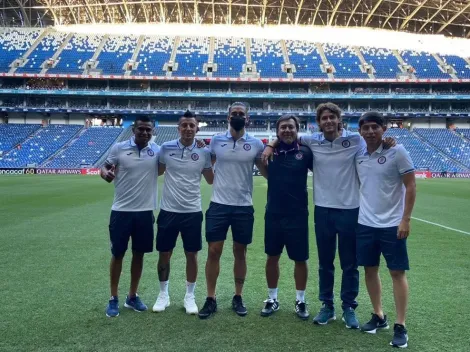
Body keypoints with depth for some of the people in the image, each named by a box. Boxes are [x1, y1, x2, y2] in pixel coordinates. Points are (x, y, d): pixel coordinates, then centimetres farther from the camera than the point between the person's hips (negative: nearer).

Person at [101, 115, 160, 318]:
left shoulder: (158, 151, -1)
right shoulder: (118, 148, -5)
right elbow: (106, 169, 4)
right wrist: (105, 173, -20)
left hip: (145, 212, 2)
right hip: (121, 211, -2)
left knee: (139, 254, 12)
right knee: (117, 254, 8)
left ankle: (132, 296, 28)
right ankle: (113, 299, 23)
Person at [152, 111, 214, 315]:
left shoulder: (204, 152, -2)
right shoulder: (166, 148, -3)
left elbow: (211, 180, 7)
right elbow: (157, 172, 12)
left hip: (192, 211, 0)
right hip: (168, 210, 0)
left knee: (192, 254, 8)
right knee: (164, 254, 10)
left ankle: (190, 296, 26)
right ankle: (163, 294, 29)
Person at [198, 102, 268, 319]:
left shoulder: (256, 144, 2)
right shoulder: (216, 141, 4)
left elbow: (266, 172, 8)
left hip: (244, 207, 0)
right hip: (218, 204, 0)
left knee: (240, 252, 10)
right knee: (213, 251, 3)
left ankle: (238, 298, 25)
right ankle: (210, 299, 17)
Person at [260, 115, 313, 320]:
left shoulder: (305, 152, -5)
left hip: (298, 214, -2)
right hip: (273, 214, 2)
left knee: (300, 259, 8)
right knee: (272, 257, 12)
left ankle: (300, 301, 28)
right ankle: (272, 299, 29)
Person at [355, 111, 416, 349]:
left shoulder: (397, 152, -8)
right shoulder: (358, 156, 5)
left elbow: (411, 186, -8)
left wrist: (406, 219, -13)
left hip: (392, 224, -4)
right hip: (365, 223, 5)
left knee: (397, 272, 2)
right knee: (370, 270, 11)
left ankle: (400, 327, 13)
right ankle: (378, 316, 28)